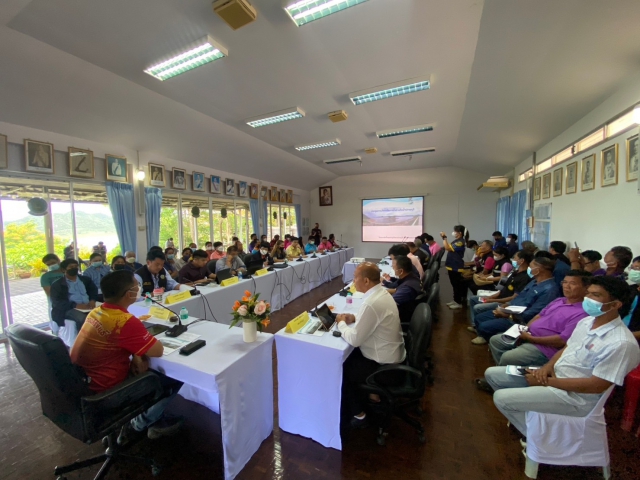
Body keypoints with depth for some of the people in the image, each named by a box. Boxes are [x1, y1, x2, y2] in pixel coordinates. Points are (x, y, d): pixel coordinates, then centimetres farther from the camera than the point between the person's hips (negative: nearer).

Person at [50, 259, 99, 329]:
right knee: (83, 318, -36)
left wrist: (92, 300, -6)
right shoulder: (57, 284, 7)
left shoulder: (85, 279, 21)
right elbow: (57, 302, -3)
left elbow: (94, 290, 18)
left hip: (87, 307, 4)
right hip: (70, 309, -3)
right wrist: (76, 305, -19)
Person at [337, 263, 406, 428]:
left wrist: (341, 323, -9)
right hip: (391, 354, 8)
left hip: (383, 365, -8)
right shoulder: (382, 293, -3)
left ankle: (357, 414, 24)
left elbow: (354, 340, -26)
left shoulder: (371, 303, -32)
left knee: (340, 368, 8)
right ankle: (365, 392, 33)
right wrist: (355, 318, 1)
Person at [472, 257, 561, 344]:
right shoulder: (534, 282, 14)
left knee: (484, 326, -20)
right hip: (510, 312, 10)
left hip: (519, 320, -10)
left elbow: (531, 315, -25)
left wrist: (508, 315, -22)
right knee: (479, 317, 4)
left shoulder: (549, 289, -20)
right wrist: (504, 306, 3)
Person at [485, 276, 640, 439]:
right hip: (553, 375, 8)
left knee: (501, 398, -17)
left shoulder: (621, 343, -23)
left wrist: (546, 382, -18)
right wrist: (548, 366, -6)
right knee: (492, 374, 3)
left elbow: (597, 386, -22)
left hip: (575, 396, -8)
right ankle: (521, 411, 21)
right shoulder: (586, 321, 3)